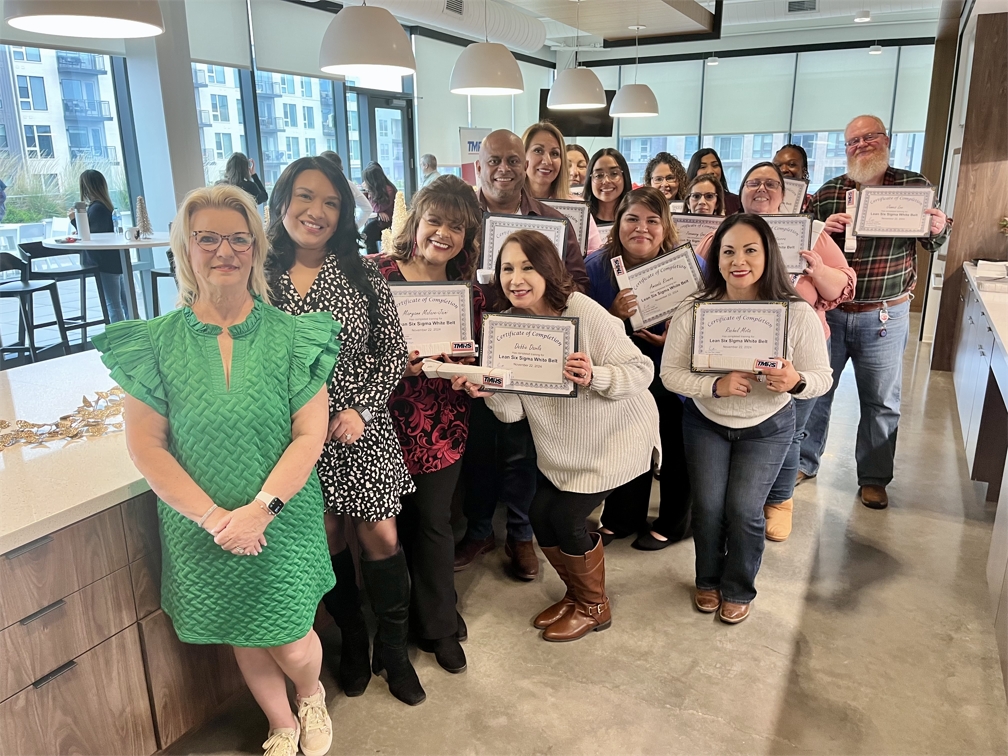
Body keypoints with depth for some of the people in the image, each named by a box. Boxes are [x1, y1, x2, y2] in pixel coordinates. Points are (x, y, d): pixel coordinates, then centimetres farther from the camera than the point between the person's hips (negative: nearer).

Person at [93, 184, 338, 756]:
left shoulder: (289, 334, -8)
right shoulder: (158, 341, -6)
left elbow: (310, 434, -9)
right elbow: (145, 445, -6)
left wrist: (261, 509, -19)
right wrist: (214, 516, -14)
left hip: (284, 521, -1)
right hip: (201, 528, 2)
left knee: (292, 644, 4)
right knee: (246, 639, 18)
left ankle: (313, 697, 42)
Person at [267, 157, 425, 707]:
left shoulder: (362, 275, -3)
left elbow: (393, 353, -2)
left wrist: (361, 410, -12)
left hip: (362, 430, 0)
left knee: (381, 538, 4)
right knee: (327, 538, 12)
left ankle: (392, 650, 27)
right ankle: (352, 641, 37)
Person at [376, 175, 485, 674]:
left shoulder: (468, 289, 5)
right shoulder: (377, 273, -8)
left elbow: (476, 355, 12)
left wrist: (467, 367, -10)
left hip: (442, 425, 3)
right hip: (388, 421, -2)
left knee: (433, 520, 12)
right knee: (389, 523, 10)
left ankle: (440, 627, 33)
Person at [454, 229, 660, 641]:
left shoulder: (584, 313, -26)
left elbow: (642, 370, -23)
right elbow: (515, 409, -7)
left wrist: (593, 376, -41)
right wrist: (487, 392, -28)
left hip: (614, 436, -6)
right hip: (561, 444, 6)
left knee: (567, 517, -7)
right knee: (540, 514, 5)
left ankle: (594, 606, 22)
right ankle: (576, 593, 34)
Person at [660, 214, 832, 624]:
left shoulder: (797, 313, -19)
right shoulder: (693, 310, -19)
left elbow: (822, 377, -12)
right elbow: (670, 373, -16)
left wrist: (796, 382, -35)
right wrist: (716, 385, -33)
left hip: (767, 427, -1)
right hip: (705, 423, 1)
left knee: (743, 511, 0)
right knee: (707, 507, 4)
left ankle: (738, 590, 28)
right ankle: (708, 581, 34)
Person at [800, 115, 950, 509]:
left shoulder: (915, 186, 2)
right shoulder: (828, 192, 3)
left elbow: (933, 243, 10)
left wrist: (939, 229, -14)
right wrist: (823, 229, -17)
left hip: (885, 315, 0)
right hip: (829, 309, 1)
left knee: (881, 401, 8)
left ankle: (874, 478, 23)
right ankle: (804, 462, 26)